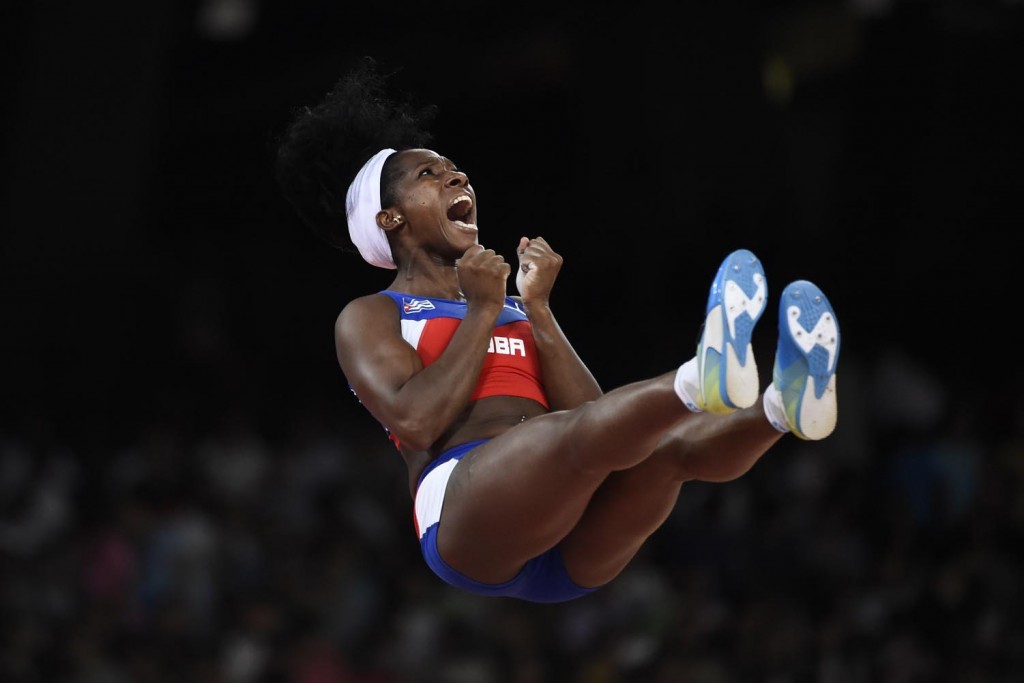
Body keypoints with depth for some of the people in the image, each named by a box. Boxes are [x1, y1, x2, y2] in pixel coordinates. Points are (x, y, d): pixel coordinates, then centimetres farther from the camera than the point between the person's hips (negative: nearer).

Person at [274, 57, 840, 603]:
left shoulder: (518, 310, 33)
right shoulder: (369, 318, 18)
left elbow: (595, 414, 15)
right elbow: (416, 422, -5)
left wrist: (538, 308, 11)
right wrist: (482, 312, 4)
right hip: (465, 515, -5)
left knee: (670, 438, -26)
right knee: (582, 433, -36)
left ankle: (780, 409, -58)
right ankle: (699, 384, -66)